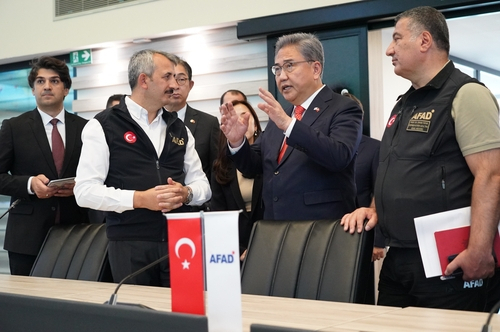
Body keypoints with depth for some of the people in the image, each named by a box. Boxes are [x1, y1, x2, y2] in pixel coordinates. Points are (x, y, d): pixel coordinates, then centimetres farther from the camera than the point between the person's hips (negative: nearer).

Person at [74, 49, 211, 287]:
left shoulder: (179, 129, 15)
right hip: (129, 245, -4)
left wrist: (186, 193, -6)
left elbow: (201, 183, 17)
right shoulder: (103, 126, -1)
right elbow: (85, 190, -8)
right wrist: (139, 198, -19)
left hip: (179, 242, 4)